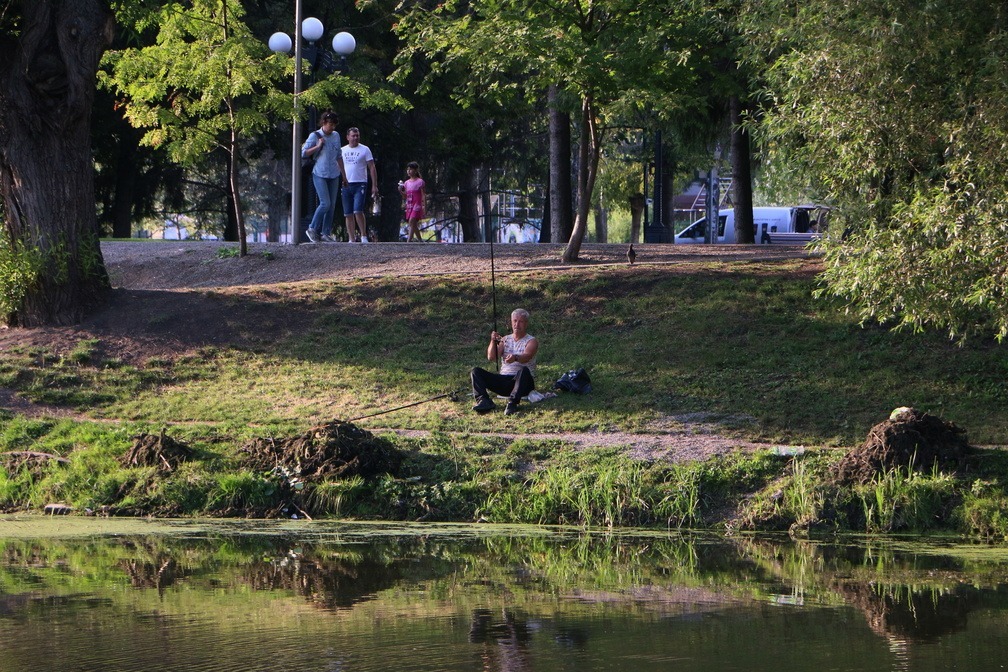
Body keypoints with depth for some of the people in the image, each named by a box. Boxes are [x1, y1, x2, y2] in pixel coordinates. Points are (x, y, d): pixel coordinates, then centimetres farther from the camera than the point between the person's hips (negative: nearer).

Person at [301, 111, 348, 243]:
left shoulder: (336, 136, 11)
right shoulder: (315, 136, -4)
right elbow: (303, 153, -4)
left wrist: (344, 175, 19)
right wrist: (318, 146, -15)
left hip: (334, 175, 6)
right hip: (320, 174, -6)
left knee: (332, 205, 3)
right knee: (325, 203, -14)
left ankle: (326, 233, 9)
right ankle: (312, 229, 1)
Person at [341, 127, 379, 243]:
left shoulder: (365, 150, 3)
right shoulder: (342, 151, 13)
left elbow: (372, 168, 2)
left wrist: (374, 186, -5)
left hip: (360, 184, -4)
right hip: (346, 185, 4)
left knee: (358, 211, -18)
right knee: (348, 214, 3)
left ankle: (364, 236, -8)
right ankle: (352, 240, 8)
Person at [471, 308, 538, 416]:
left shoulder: (531, 341, 2)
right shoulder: (505, 340, 16)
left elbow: (526, 357, -20)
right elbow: (491, 357, 2)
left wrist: (515, 358, -43)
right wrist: (493, 342, -17)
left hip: (522, 382, -4)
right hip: (503, 381, 4)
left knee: (524, 370, -38)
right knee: (476, 371, -12)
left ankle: (512, 403, -49)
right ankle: (484, 401, -34)